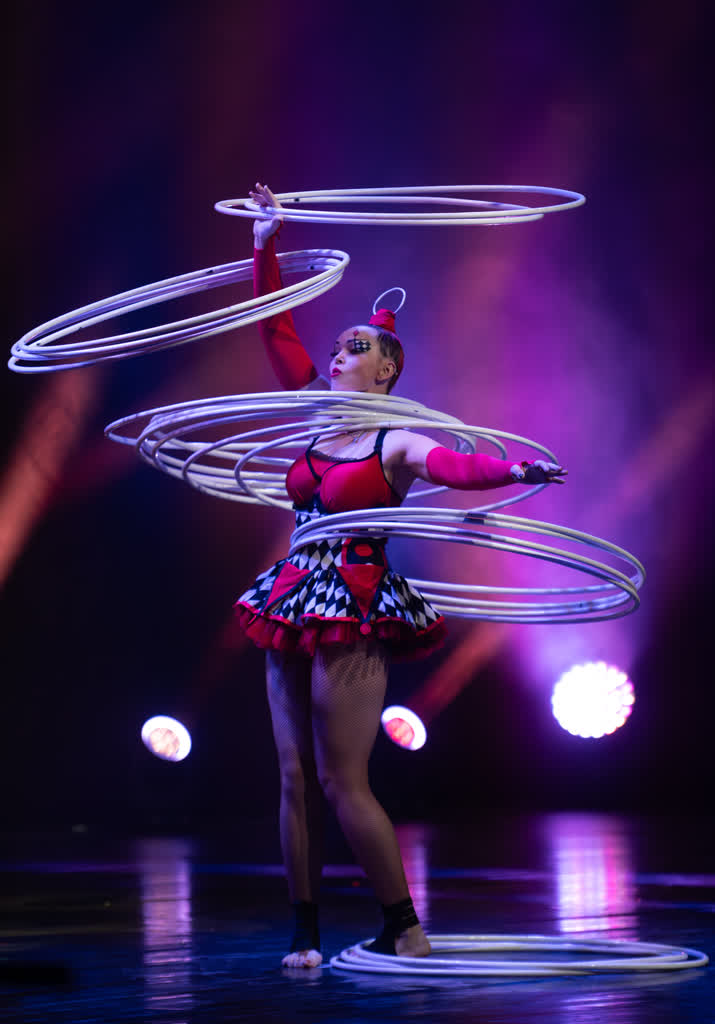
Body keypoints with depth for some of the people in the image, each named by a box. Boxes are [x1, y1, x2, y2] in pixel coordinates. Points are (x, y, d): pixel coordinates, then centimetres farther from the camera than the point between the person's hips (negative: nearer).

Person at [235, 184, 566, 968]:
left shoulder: (399, 444, -6)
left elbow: (455, 467, -27)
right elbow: (277, 332, 15)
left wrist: (515, 471, -46)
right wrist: (266, 249, 11)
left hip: (354, 613, -7)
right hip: (296, 607, 7)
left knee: (341, 781, -8)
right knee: (295, 778, 6)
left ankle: (404, 929, 2)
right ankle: (305, 932, 12)